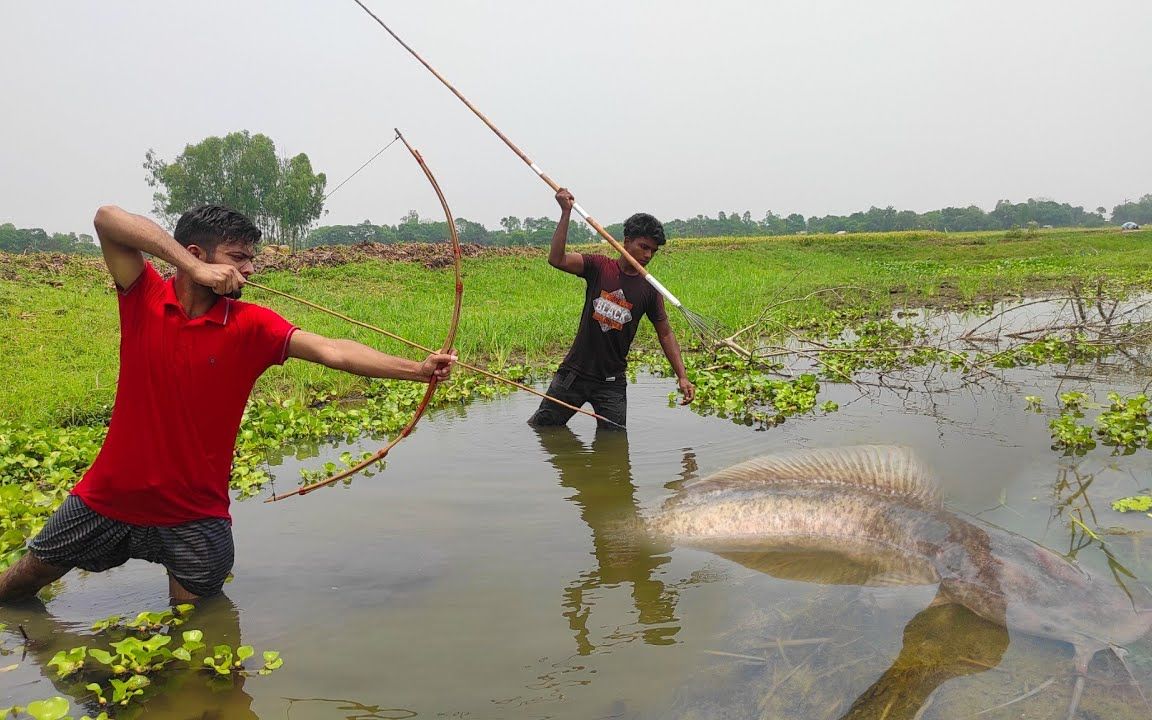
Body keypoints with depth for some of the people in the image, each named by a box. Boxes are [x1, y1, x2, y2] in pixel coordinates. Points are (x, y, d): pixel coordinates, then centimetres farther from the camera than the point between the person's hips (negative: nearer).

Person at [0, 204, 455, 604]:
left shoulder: (251, 326, -10)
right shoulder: (144, 297, -8)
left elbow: (331, 350, -21)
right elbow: (107, 218, -22)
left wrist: (416, 369, -32)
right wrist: (195, 269, -30)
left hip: (195, 516, -1)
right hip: (106, 498, 2)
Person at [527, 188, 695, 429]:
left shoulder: (649, 290, 0)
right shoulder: (599, 267, -3)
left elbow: (665, 334, 6)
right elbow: (556, 259, -16)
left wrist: (682, 376, -3)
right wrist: (566, 213, -23)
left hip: (612, 382, 1)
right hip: (575, 372, 0)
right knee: (541, 426, 9)